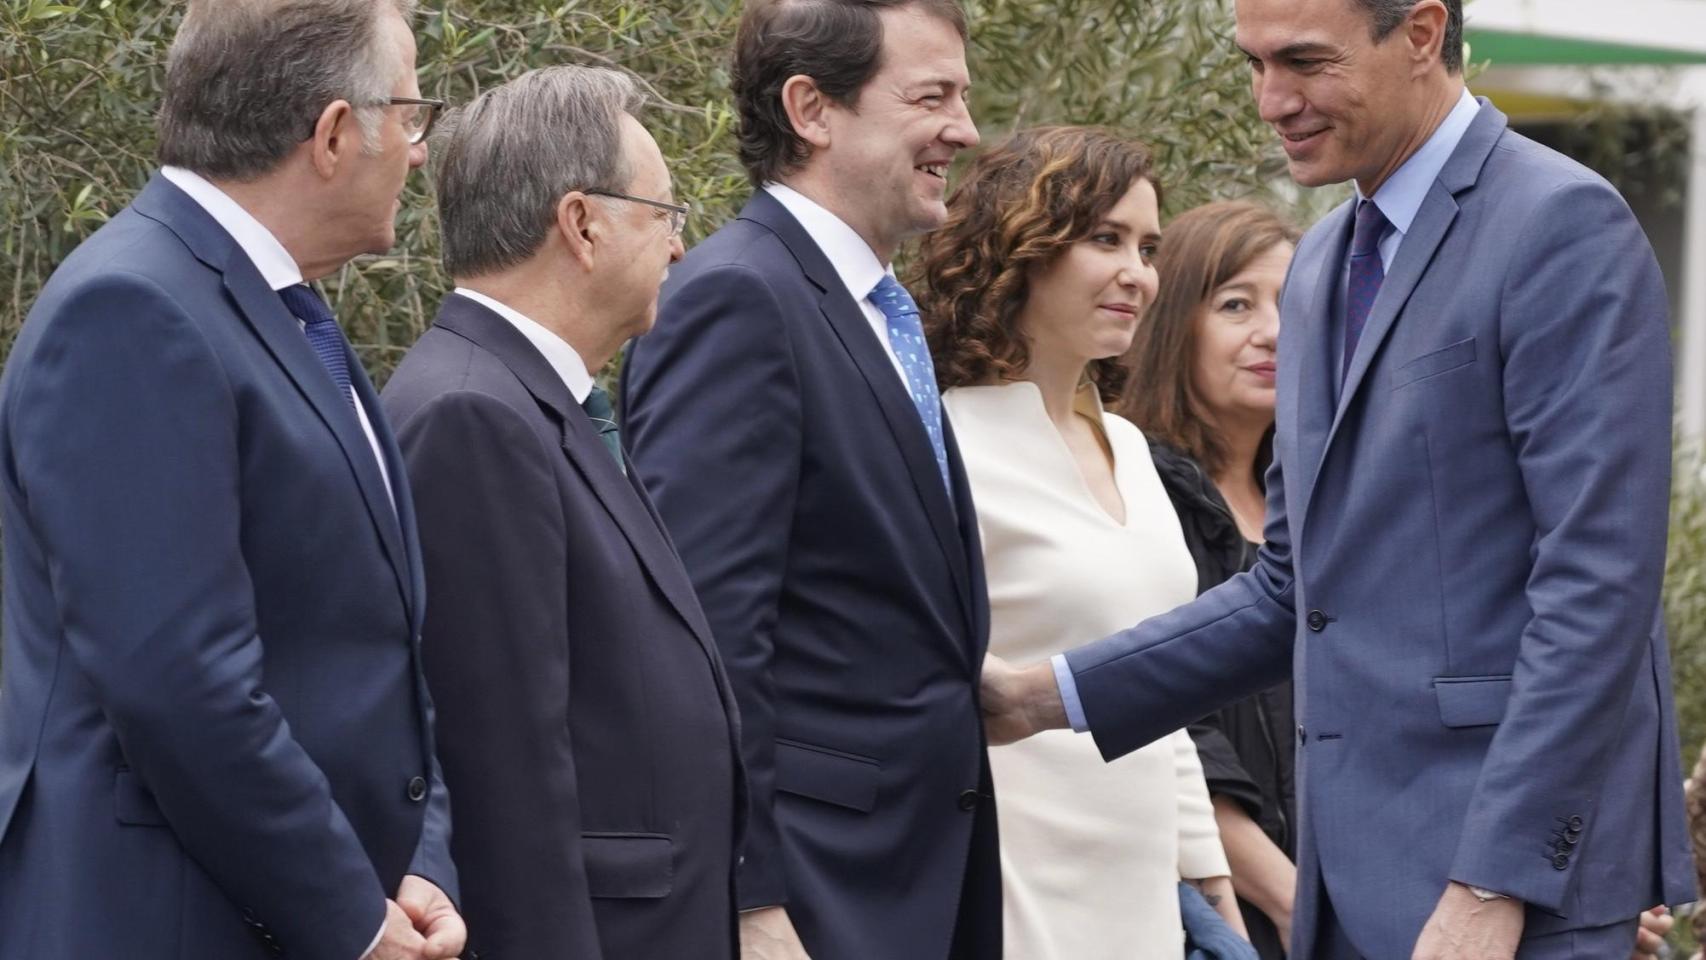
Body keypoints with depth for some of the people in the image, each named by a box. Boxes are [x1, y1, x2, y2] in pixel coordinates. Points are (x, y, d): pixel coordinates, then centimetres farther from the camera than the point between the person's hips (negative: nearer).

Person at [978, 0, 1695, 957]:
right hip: (1357, 877, 8)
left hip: (1512, 870, -8)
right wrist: (1048, 696, 11)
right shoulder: (1324, 267, 17)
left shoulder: (1564, 227, -10)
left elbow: (1598, 585, -16)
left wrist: (1495, 883, -21)